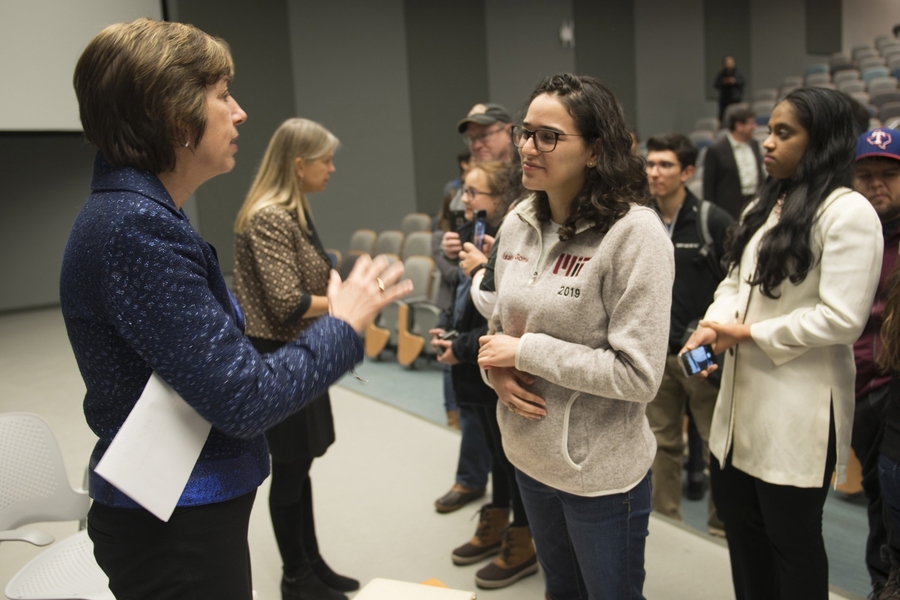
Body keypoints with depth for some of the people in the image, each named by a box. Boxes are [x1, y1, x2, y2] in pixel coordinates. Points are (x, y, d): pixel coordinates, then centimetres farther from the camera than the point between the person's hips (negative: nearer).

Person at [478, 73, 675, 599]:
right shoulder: (518, 224, -2)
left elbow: (639, 375, -23)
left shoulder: (634, 233, -21)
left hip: (601, 471, -6)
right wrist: (497, 370, -10)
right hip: (530, 456, 6)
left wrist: (526, 352, -21)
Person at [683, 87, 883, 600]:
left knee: (792, 537, 10)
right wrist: (712, 326, -7)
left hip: (799, 406, -8)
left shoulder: (848, 212, -14)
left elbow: (841, 318, -21)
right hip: (743, 396, 8)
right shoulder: (765, 207, 13)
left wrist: (749, 333, -14)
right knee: (740, 525, 20)